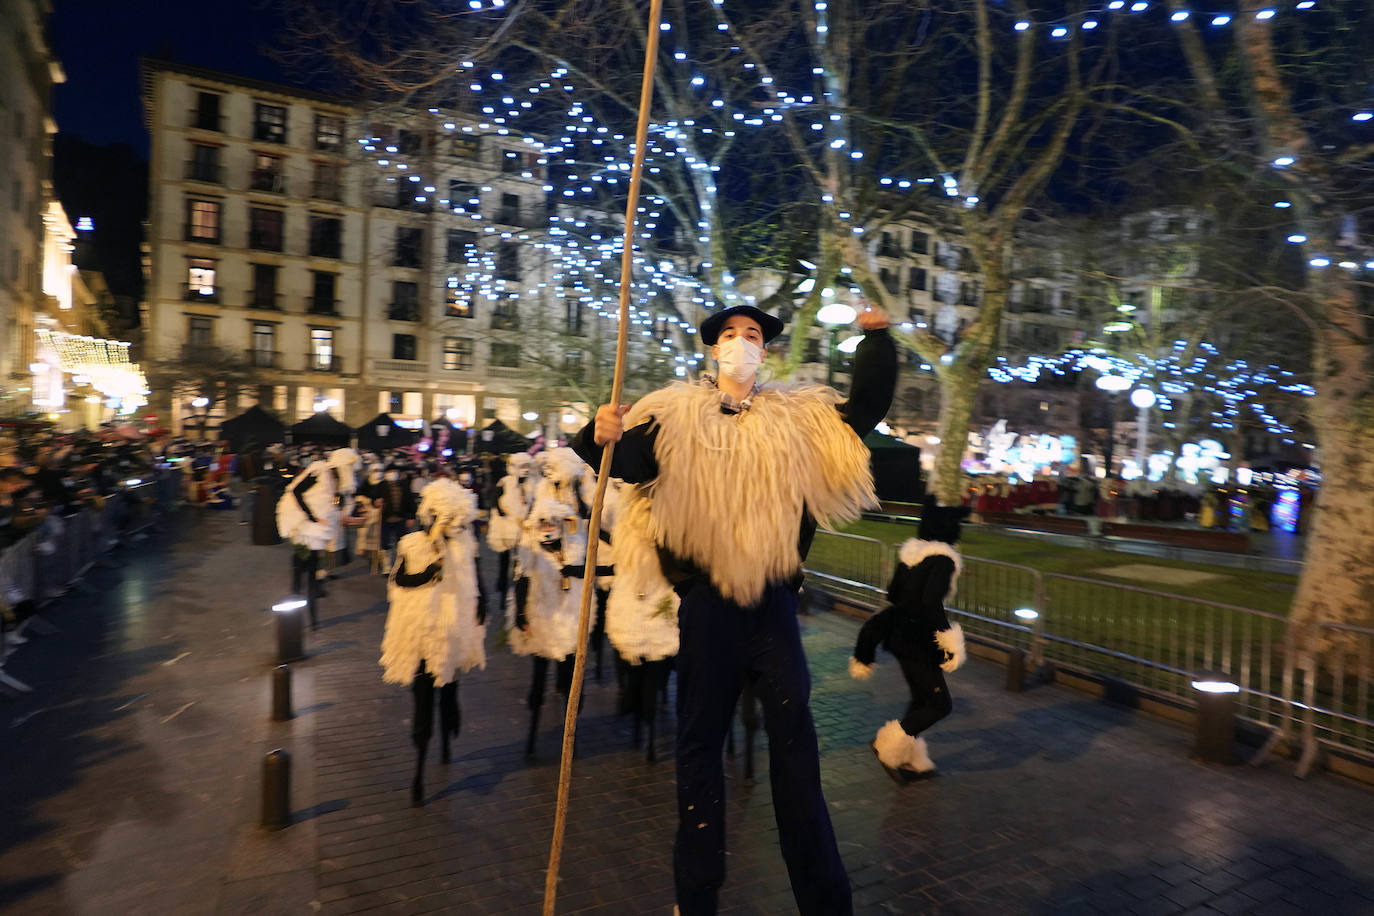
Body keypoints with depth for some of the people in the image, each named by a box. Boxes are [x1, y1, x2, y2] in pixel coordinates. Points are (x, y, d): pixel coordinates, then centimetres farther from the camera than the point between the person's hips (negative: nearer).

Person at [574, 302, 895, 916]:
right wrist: (605, 435, -28)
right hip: (706, 595, -1)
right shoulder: (676, 413, 3)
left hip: (773, 593, 2)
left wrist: (876, 341, 1)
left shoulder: (797, 412, 9)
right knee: (701, 734, 9)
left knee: (793, 731, 6)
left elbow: (866, 408, 12)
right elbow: (629, 462, -7)